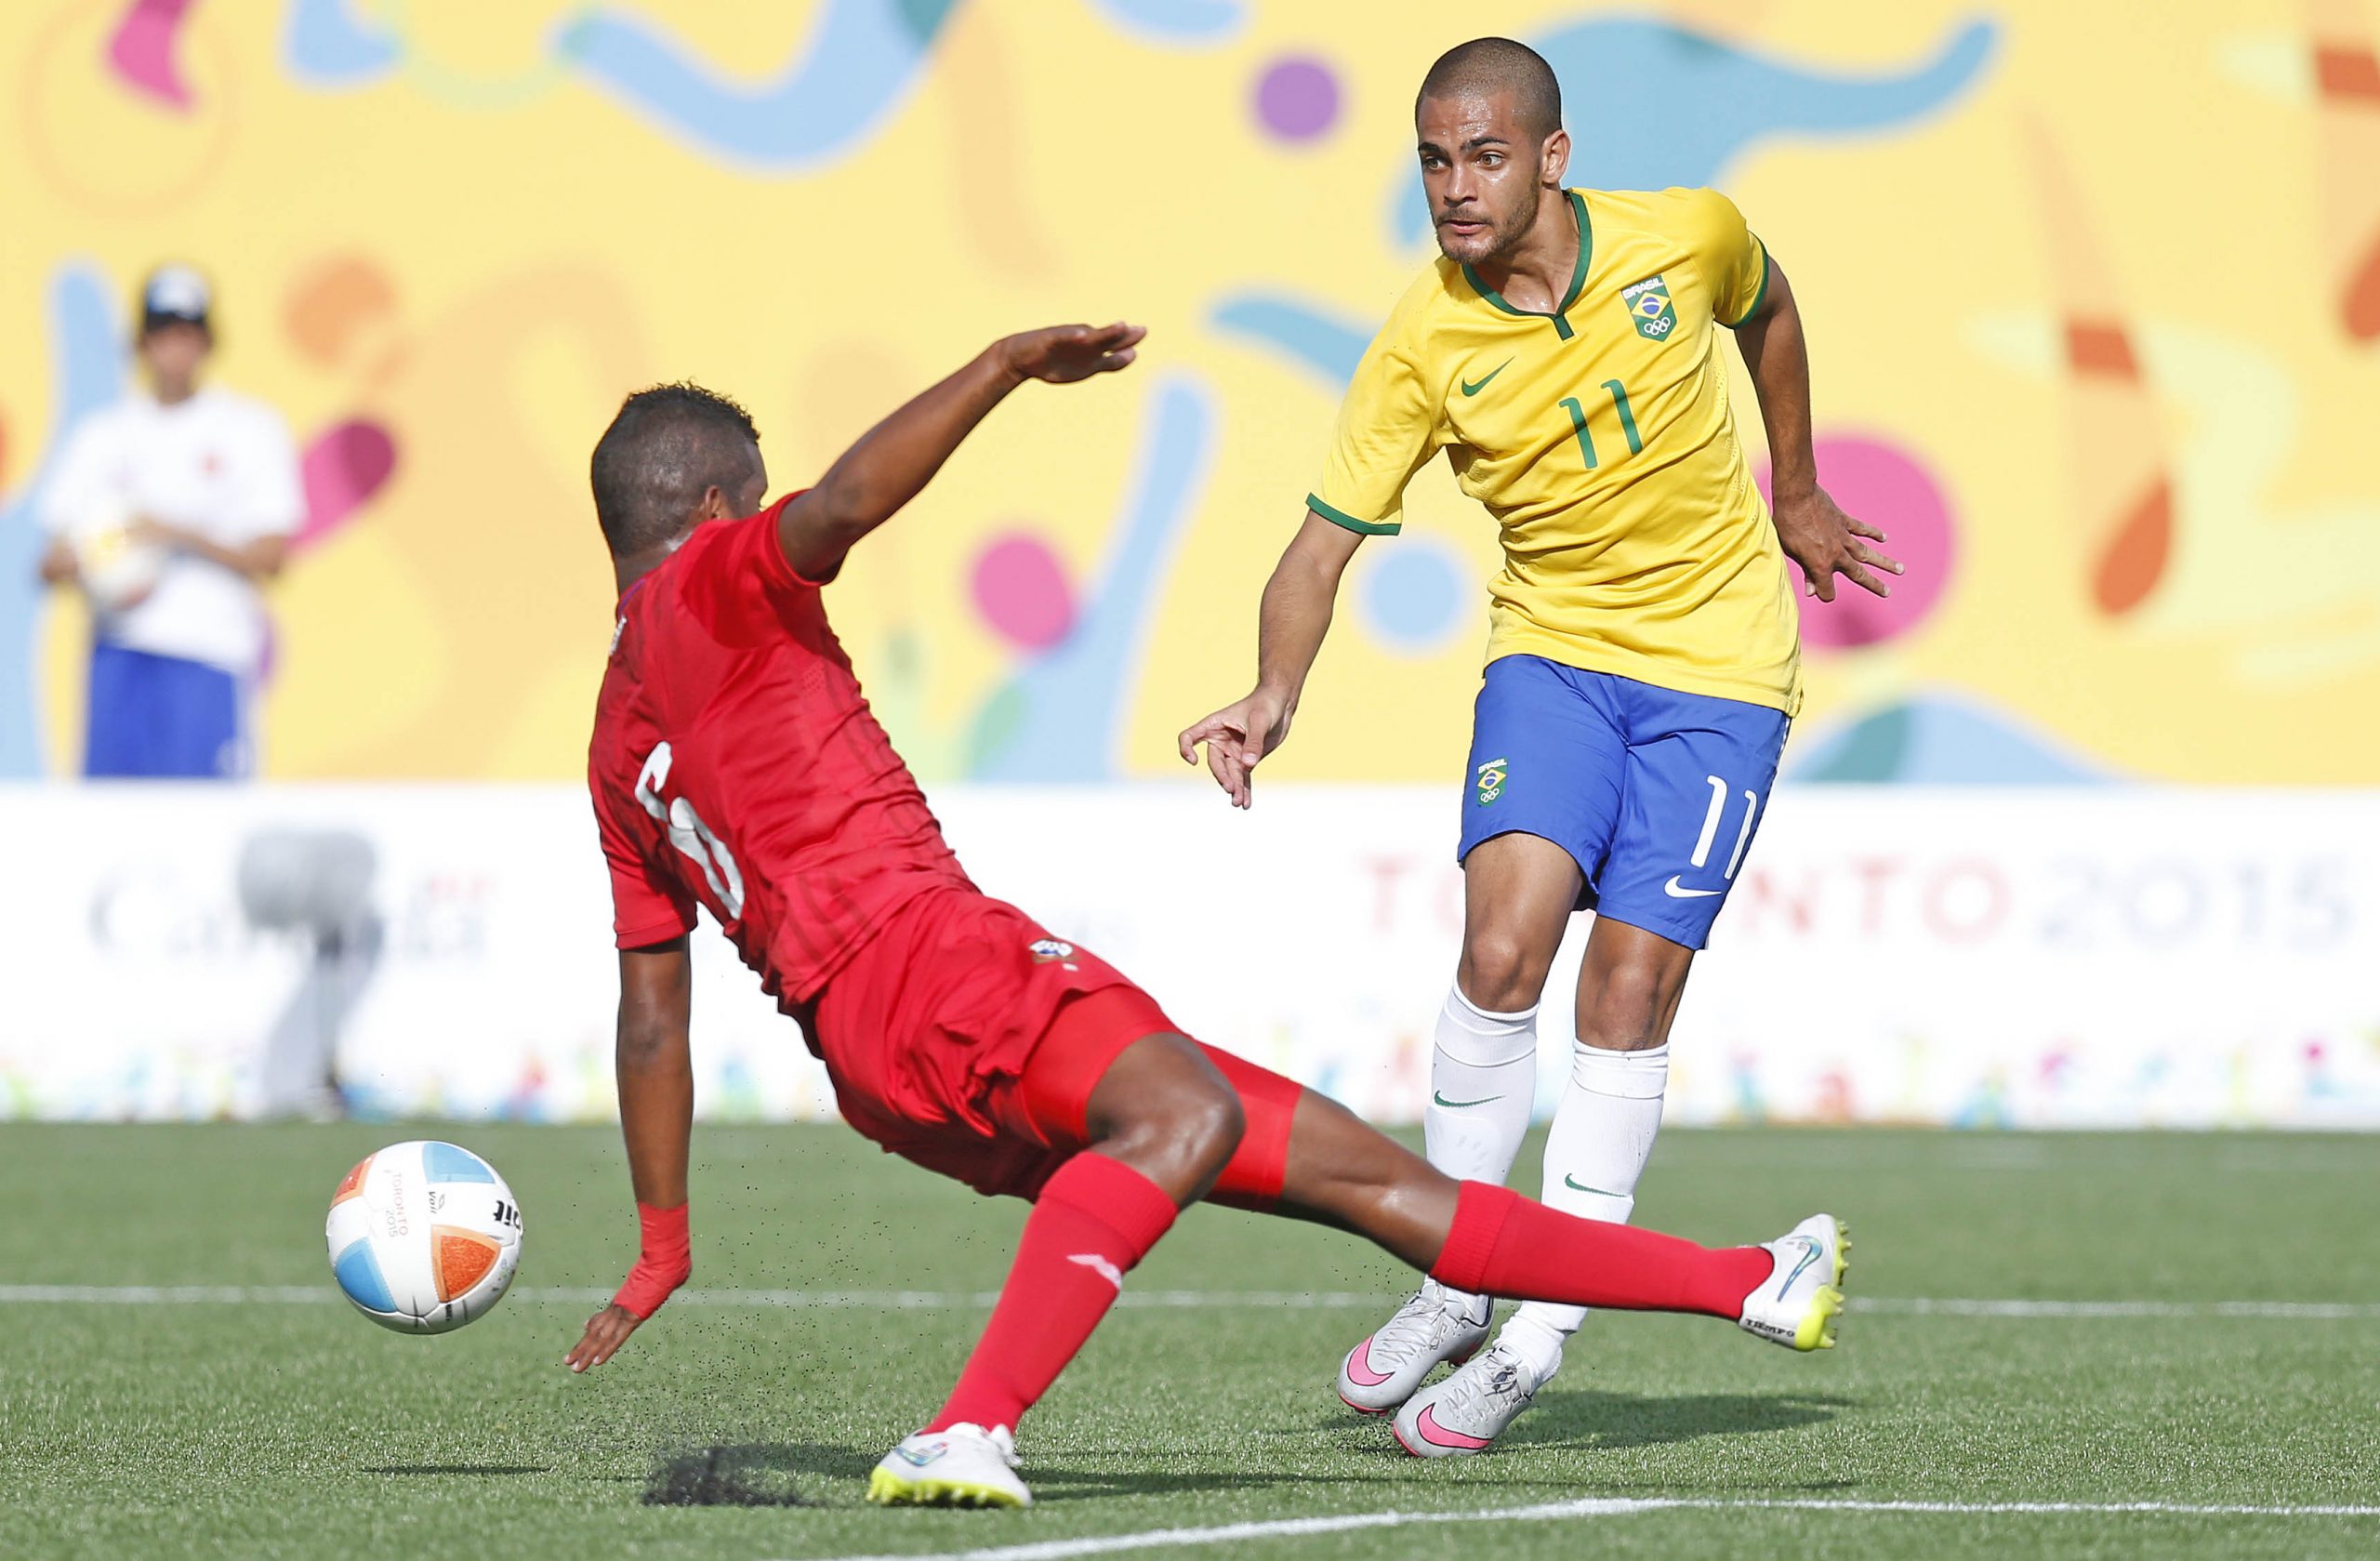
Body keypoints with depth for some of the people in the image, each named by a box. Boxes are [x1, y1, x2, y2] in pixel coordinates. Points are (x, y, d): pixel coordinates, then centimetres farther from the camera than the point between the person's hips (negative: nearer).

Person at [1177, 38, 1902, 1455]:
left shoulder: (1688, 234, -11)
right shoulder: (1423, 347, -12)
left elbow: (1768, 309, 14)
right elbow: (1327, 541, -11)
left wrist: (1797, 495, 23)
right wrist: (1275, 695, -29)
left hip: (1719, 660, 0)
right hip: (1553, 649, 0)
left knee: (1631, 987, -9)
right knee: (1503, 947, -20)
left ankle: (1544, 1334, -1)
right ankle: (1454, 1289, -3)